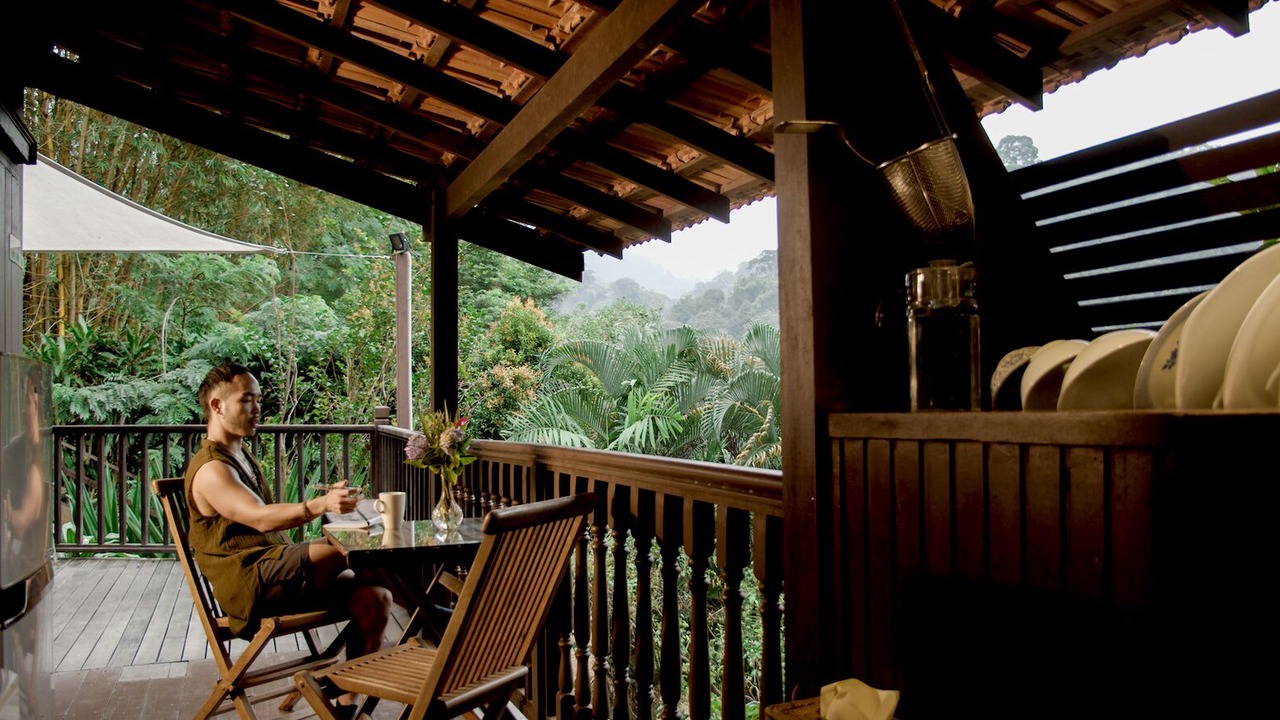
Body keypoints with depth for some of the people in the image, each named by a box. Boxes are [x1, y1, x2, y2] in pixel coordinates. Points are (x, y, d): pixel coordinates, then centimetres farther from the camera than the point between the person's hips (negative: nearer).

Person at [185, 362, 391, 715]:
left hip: (278, 573, 9)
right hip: (247, 583, -9)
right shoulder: (210, 469, -9)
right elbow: (260, 518, -27)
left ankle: (347, 701, -1)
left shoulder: (243, 457, 21)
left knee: (374, 599, -9)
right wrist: (320, 505, -42)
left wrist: (325, 500, 10)